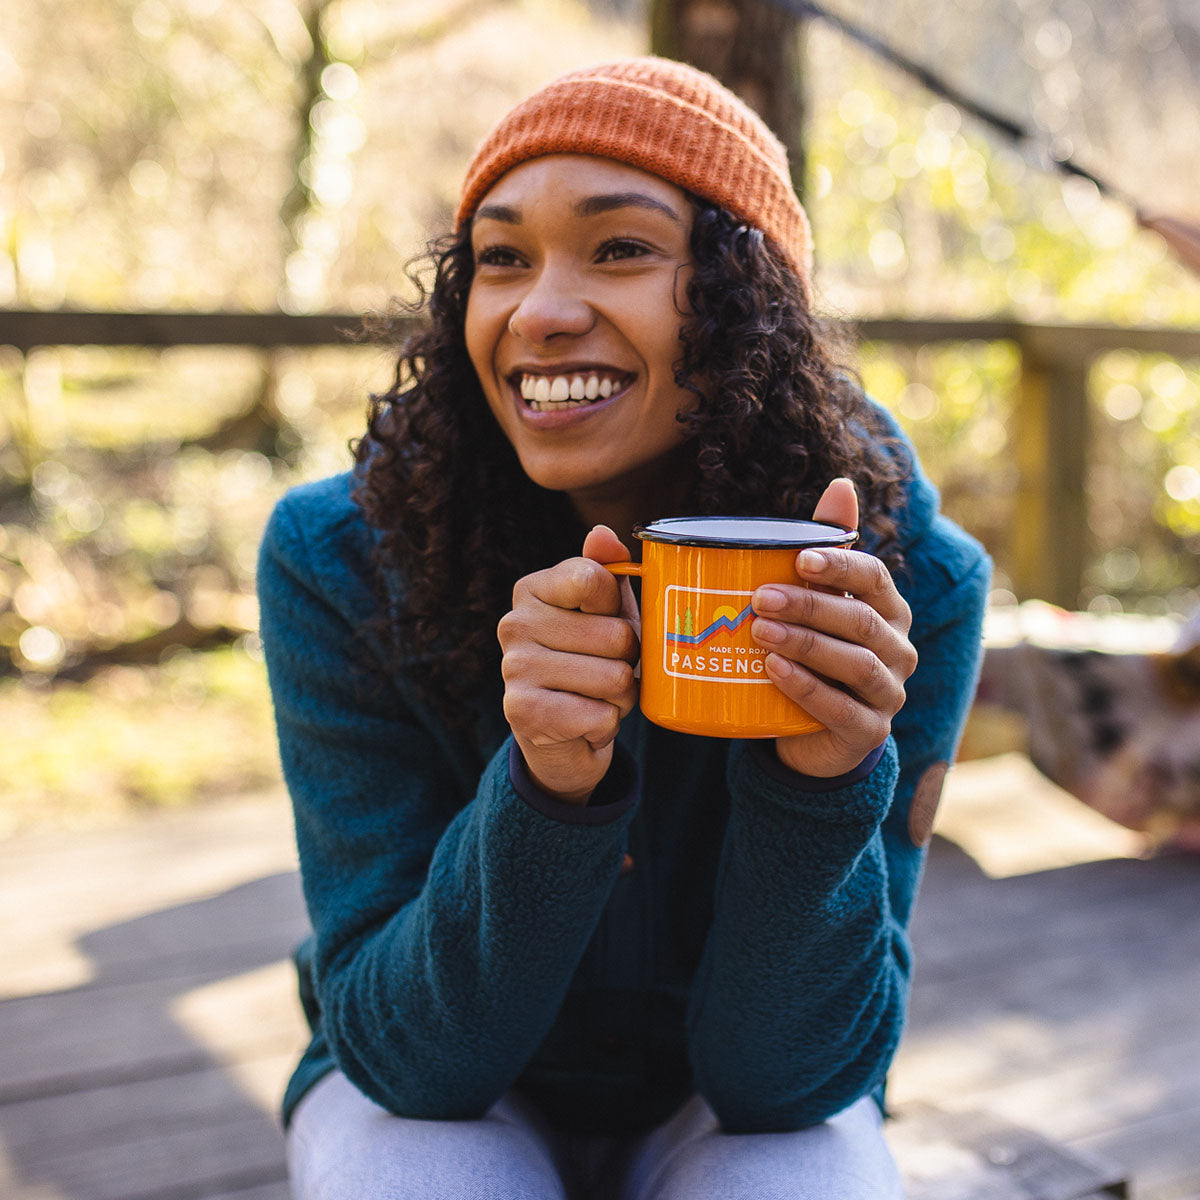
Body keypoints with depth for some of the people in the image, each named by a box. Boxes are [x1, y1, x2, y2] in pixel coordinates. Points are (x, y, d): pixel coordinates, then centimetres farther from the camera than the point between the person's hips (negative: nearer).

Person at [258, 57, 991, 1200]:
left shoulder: (909, 580, -19)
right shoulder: (338, 559, -20)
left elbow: (782, 1071, -17)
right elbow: (409, 1051, -18)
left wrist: (822, 783, -34)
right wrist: (546, 790, -36)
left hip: (740, 1104, 1)